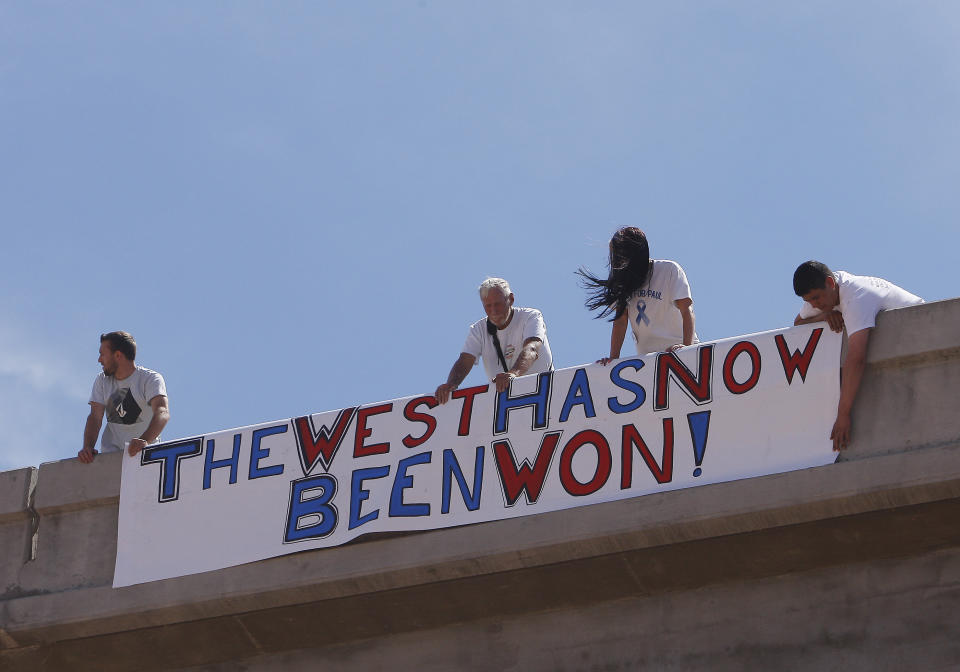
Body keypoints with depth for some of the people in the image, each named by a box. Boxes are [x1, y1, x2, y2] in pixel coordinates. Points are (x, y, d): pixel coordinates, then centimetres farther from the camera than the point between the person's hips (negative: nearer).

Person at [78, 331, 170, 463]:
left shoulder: (151, 379, -3)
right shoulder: (102, 381, 14)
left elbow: (163, 412, -20)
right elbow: (95, 417, 3)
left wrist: (145, 440, -40)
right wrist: (87, 447, -17)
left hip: (144, 455, -2)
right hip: (110, 455, 2)